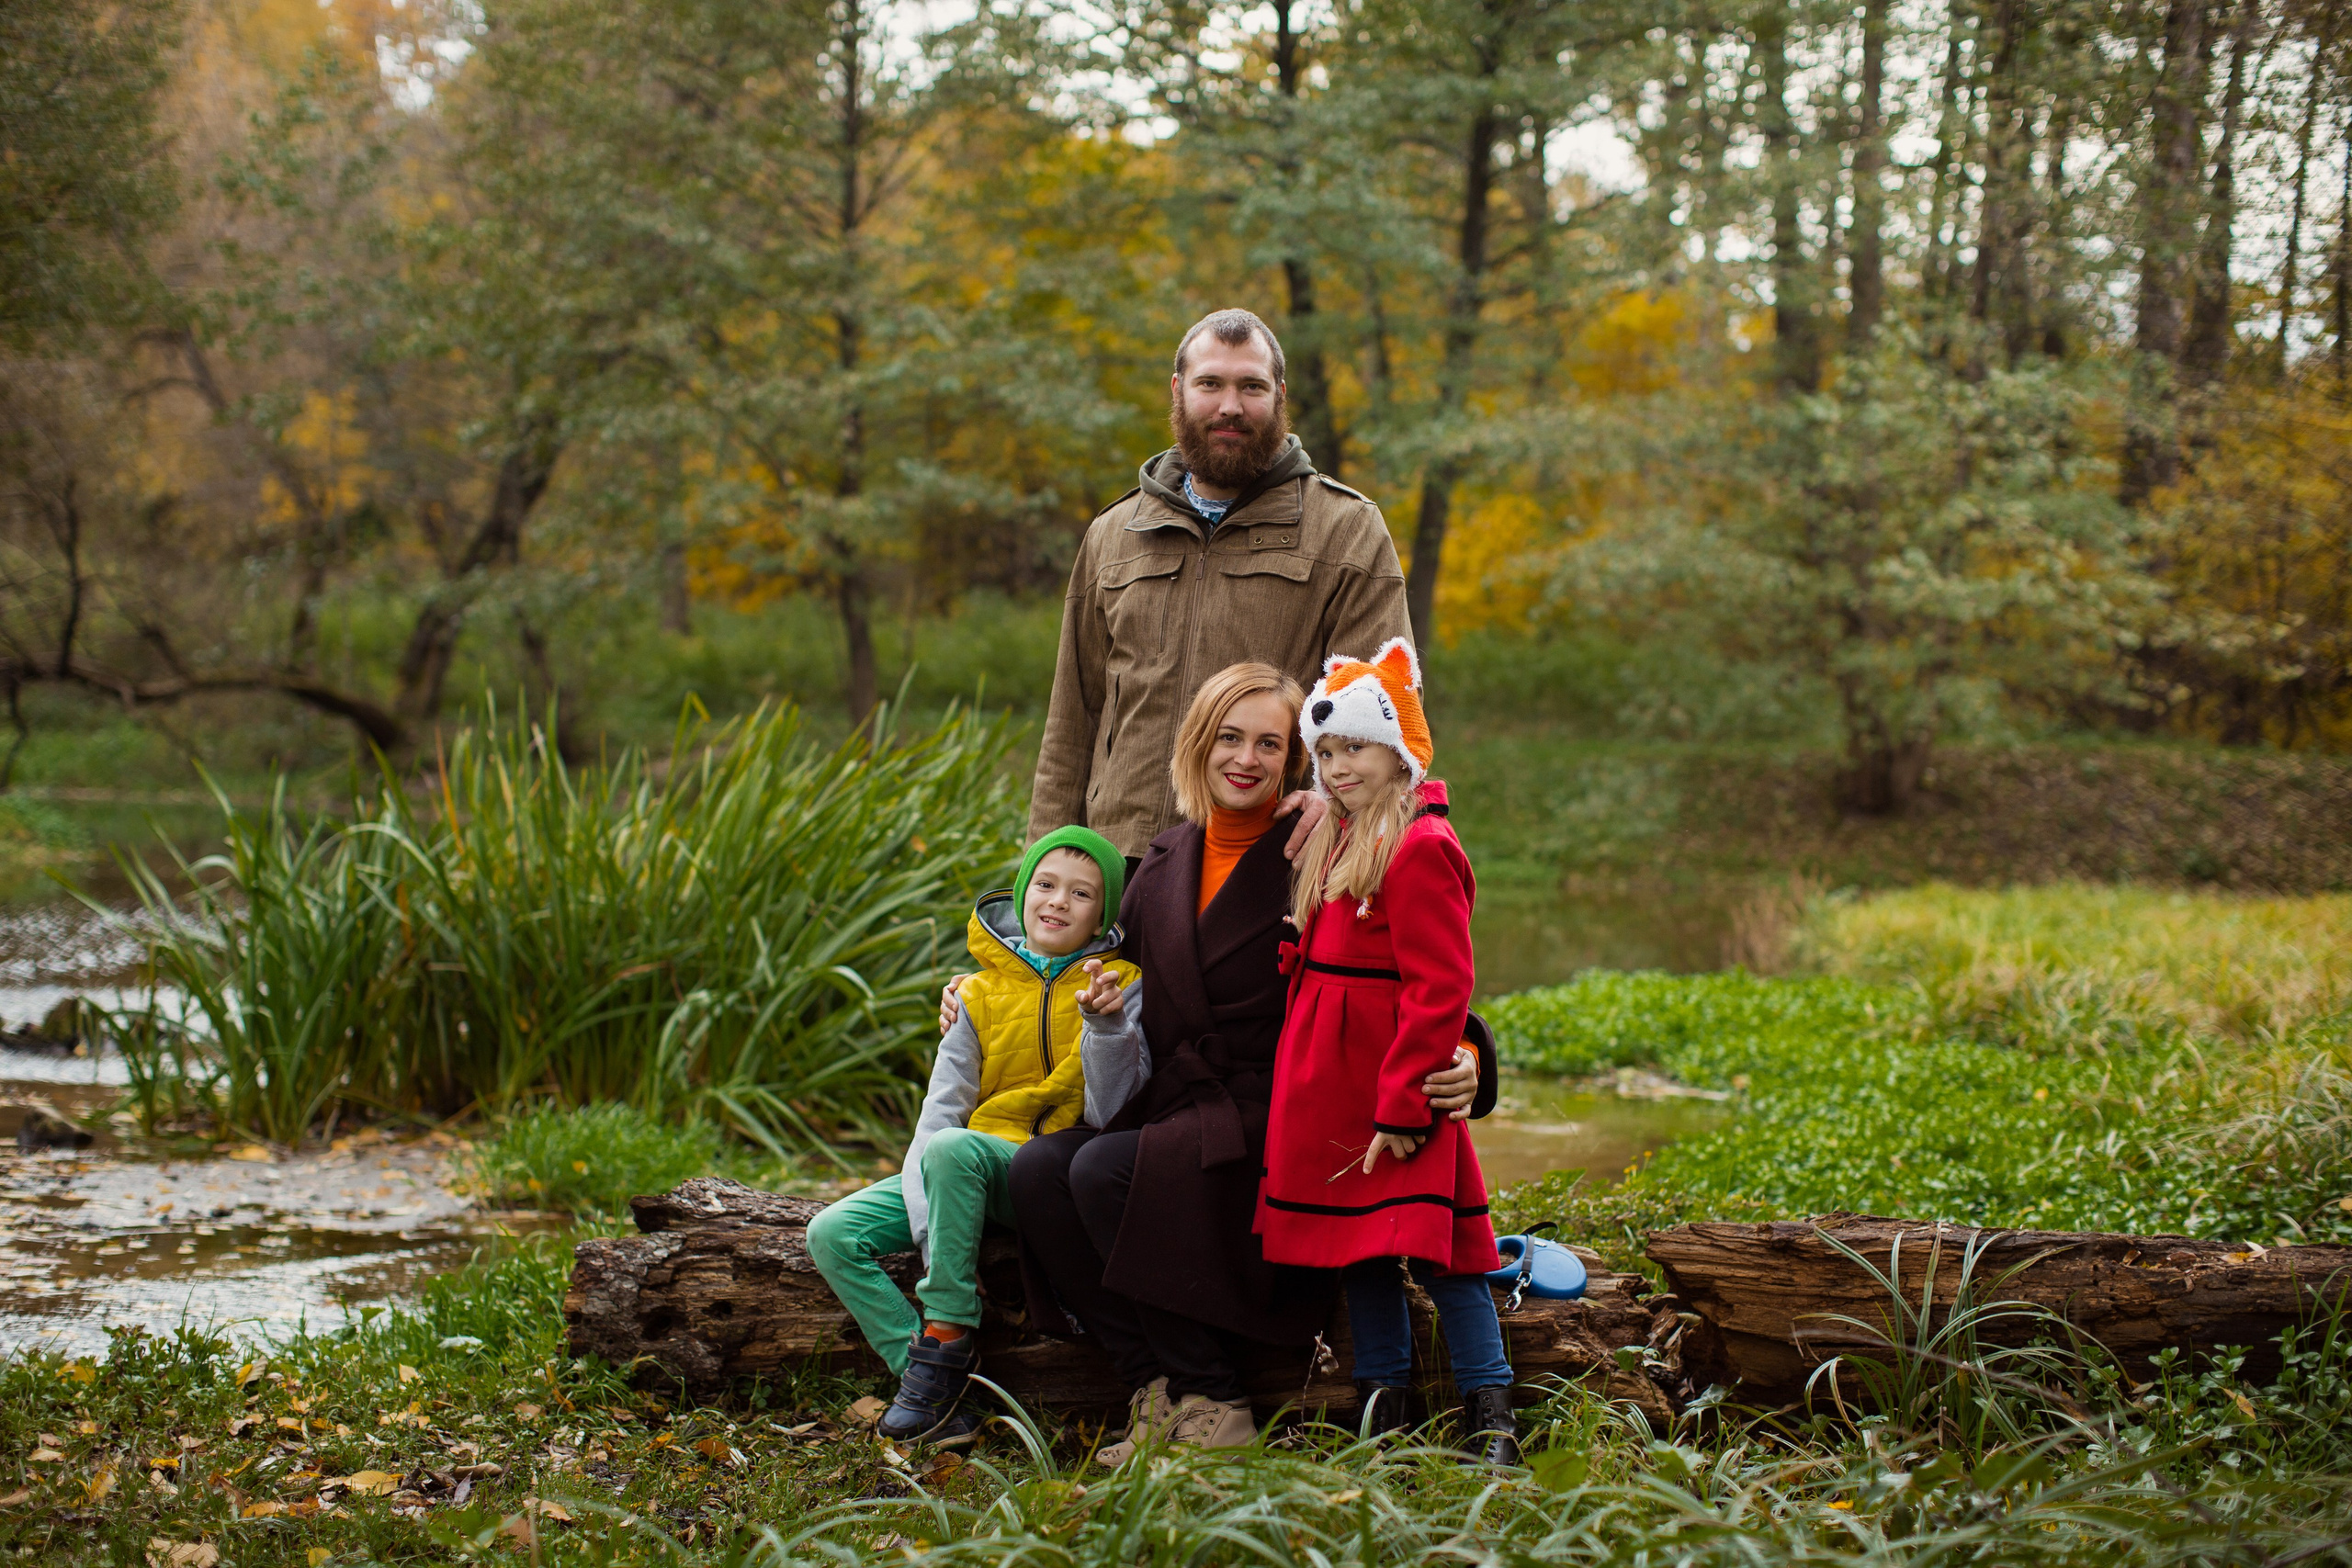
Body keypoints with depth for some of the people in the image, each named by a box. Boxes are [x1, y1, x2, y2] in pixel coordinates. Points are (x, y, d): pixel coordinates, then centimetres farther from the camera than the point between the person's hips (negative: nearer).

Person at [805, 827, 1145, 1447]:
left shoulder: (1122, 986, 0)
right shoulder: (980, 993, 7)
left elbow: (1108, 1111, -7)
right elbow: (940, 1109, -2)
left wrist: (1105, 1025, -25)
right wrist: (935, 1231, -16)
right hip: (976, 1179, 5)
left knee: (953, 1148, -35)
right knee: (832, 1235, -14)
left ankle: (947, 1335, -23)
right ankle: (933, 1387, -20)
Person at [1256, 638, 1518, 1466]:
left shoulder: (1420, 848, -15)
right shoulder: (1331, 840, 15)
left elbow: (1439, 990, -19)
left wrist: (1403, 1109, -20)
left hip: (1395, 1087, -9)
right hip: (1329, 1093, 9)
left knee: (1434, 1249, -6)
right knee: (1359, 1250, 13)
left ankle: (1491, 1418, -1)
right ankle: (1382, 1411, 21)